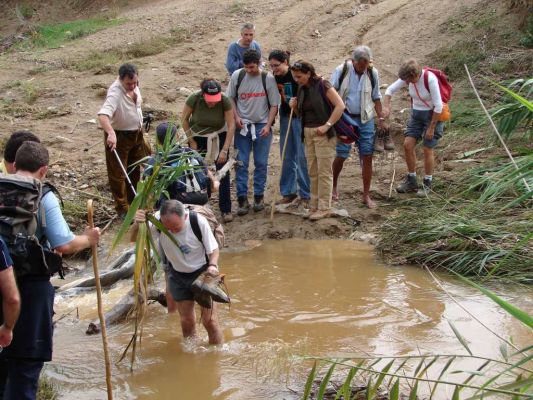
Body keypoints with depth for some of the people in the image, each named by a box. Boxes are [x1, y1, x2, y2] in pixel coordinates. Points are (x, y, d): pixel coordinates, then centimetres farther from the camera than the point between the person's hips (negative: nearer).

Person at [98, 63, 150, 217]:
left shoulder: (134, 86, -5)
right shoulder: (115, 93, -31)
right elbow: (103, 115, -46)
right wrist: (111, 133, -61)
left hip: (136, 133, 8)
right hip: (118, 136, -8)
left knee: (135, 170, 20)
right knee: (118, 174, 1)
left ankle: (133, 202, 36)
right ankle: (122, 209, 12)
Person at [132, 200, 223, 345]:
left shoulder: (199, 222, -28)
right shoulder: (157, 221, -24)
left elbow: (213, 249, -14)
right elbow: (134, 238, -28)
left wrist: (213, 265, -34)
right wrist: (137, 224, -49)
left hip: (202, 273, -2)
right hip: (178, 275, 3)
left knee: (210, 320, -3)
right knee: (186, 320, 11)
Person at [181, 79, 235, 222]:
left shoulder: (225, 101, -26)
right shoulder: (194, 99, -26)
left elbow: (231, 126, -20)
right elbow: (184, 119, -10)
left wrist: (224, 150, -23)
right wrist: (192, 142, -7)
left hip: (219, 136, 0)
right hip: (198, 136, 0)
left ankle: (226, 210, 3)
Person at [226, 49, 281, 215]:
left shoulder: (268, 79, -8)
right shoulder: (237, 76, -3)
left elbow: (274, 105, -2)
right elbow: (231, 98, 8)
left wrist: (268, 125, -10)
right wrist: (236, 117, -5)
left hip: (262, 126, -1)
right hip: (242, 125, 1)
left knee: (261, 163, 4)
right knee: (241, 163, 0)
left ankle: (259, 197, 17)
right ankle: (242, 199, 5)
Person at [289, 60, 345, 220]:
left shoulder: (322, 85, -11)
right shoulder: (302, 89, 11)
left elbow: (340, 106, -17)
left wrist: (327, 125, -20)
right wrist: (295, 107, 1)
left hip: (323, 134, -7)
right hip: (308, 133, 8)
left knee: (324, 172, -3)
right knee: (312, 172, 10)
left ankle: (324, 208, 2)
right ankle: (314, 205, 17)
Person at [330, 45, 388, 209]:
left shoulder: (372, 73, -1)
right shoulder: (341, 71, -8)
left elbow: (376, 97, 10)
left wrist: (381, 118, 4)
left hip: (365, 120, 2)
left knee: (367, 156, -1)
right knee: (341, 155, 0)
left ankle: (366, 195, 8)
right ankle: (333, 186, 27)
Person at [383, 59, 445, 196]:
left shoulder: (430, 79, -28)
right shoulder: (408, 78, -10)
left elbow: (438, 105, -24)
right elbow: (390, 89, 1)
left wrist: (431, 128, -19)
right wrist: (386, 106, -18)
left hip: (433, 115, -6)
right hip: (416, 113, 6)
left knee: (427, 150, -2)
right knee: (408, 145, -1)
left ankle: (427, 184, 14)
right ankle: (411, 181, 13)